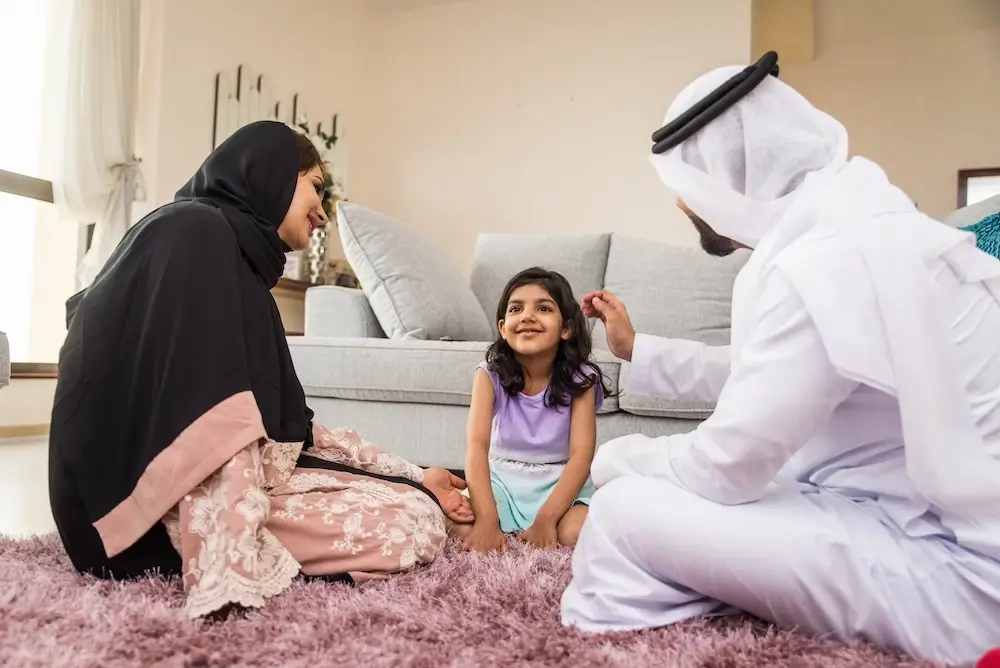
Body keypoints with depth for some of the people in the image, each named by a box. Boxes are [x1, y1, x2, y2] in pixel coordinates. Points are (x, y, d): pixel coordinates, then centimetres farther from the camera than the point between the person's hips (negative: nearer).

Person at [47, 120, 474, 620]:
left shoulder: (237, 254, 16)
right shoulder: (197, 234, -13)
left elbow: (285, 423, 13)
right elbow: (211, 426, -26)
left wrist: (415, 479, 13)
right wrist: (232, 574, -33)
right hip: (156, 503, -9)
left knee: (415, 501, 12)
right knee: (419, 525, -15)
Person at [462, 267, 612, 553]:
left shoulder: (580, 379, -11)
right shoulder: (490, 374, -10)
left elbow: (581, 456, -18)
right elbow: (477, 444, -20)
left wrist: (545, 519, -31)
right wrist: (486, 519, -34)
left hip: (560, 485, 0)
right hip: (502, 480, 0)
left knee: (575, 534, -30)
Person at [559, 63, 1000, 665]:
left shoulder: (820, 262, -25)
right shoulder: (847, 229, 7)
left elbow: (721, 469, -20)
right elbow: (756, 377, 19)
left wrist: (618, 457, 0)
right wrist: (637, 349, 26)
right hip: (940, 515, 10)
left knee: (625, 509, -16)